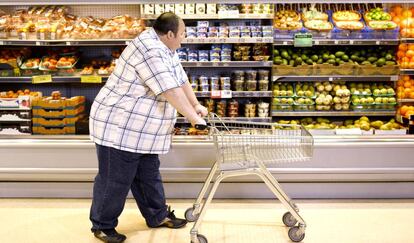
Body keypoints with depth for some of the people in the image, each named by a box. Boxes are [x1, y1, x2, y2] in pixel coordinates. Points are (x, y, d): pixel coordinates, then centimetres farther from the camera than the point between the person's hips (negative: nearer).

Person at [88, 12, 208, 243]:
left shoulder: (165, 49, 10)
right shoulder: (149, 50, -23)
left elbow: (181, 79, 18)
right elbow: (170, 90, -25)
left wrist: (196, 105, 13)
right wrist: (193, 116, -18)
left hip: (143, 130, 10)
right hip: (119, 128, -10)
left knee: (149, 175, 19)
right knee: (115, 180, 1)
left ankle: (158, 216, 32)